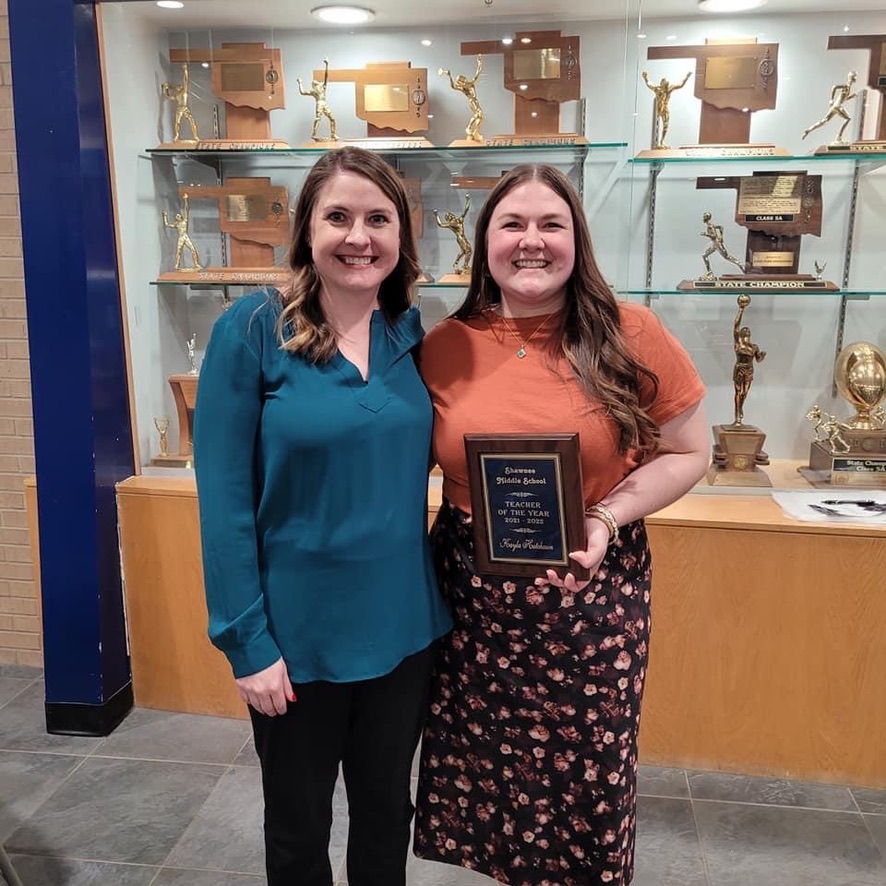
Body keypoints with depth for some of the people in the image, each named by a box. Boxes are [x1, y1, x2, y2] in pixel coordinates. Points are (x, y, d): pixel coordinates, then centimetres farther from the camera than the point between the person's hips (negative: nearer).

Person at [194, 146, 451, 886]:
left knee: (387, 813, 24)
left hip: (404, 626, 4)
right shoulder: (251, 330, -13)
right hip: (297, 632, -3)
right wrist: (247, 640, -13)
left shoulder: (412, 333, -1)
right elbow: (224, 496, -13)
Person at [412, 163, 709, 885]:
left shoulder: (629, 336, -7)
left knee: (585, 781, 13)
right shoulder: (444, 347, -1)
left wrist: (609, 516, -14)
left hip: (592, 595, -1)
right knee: (480, 772, 16)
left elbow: (688, 453, 1)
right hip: (470, 597, 2)